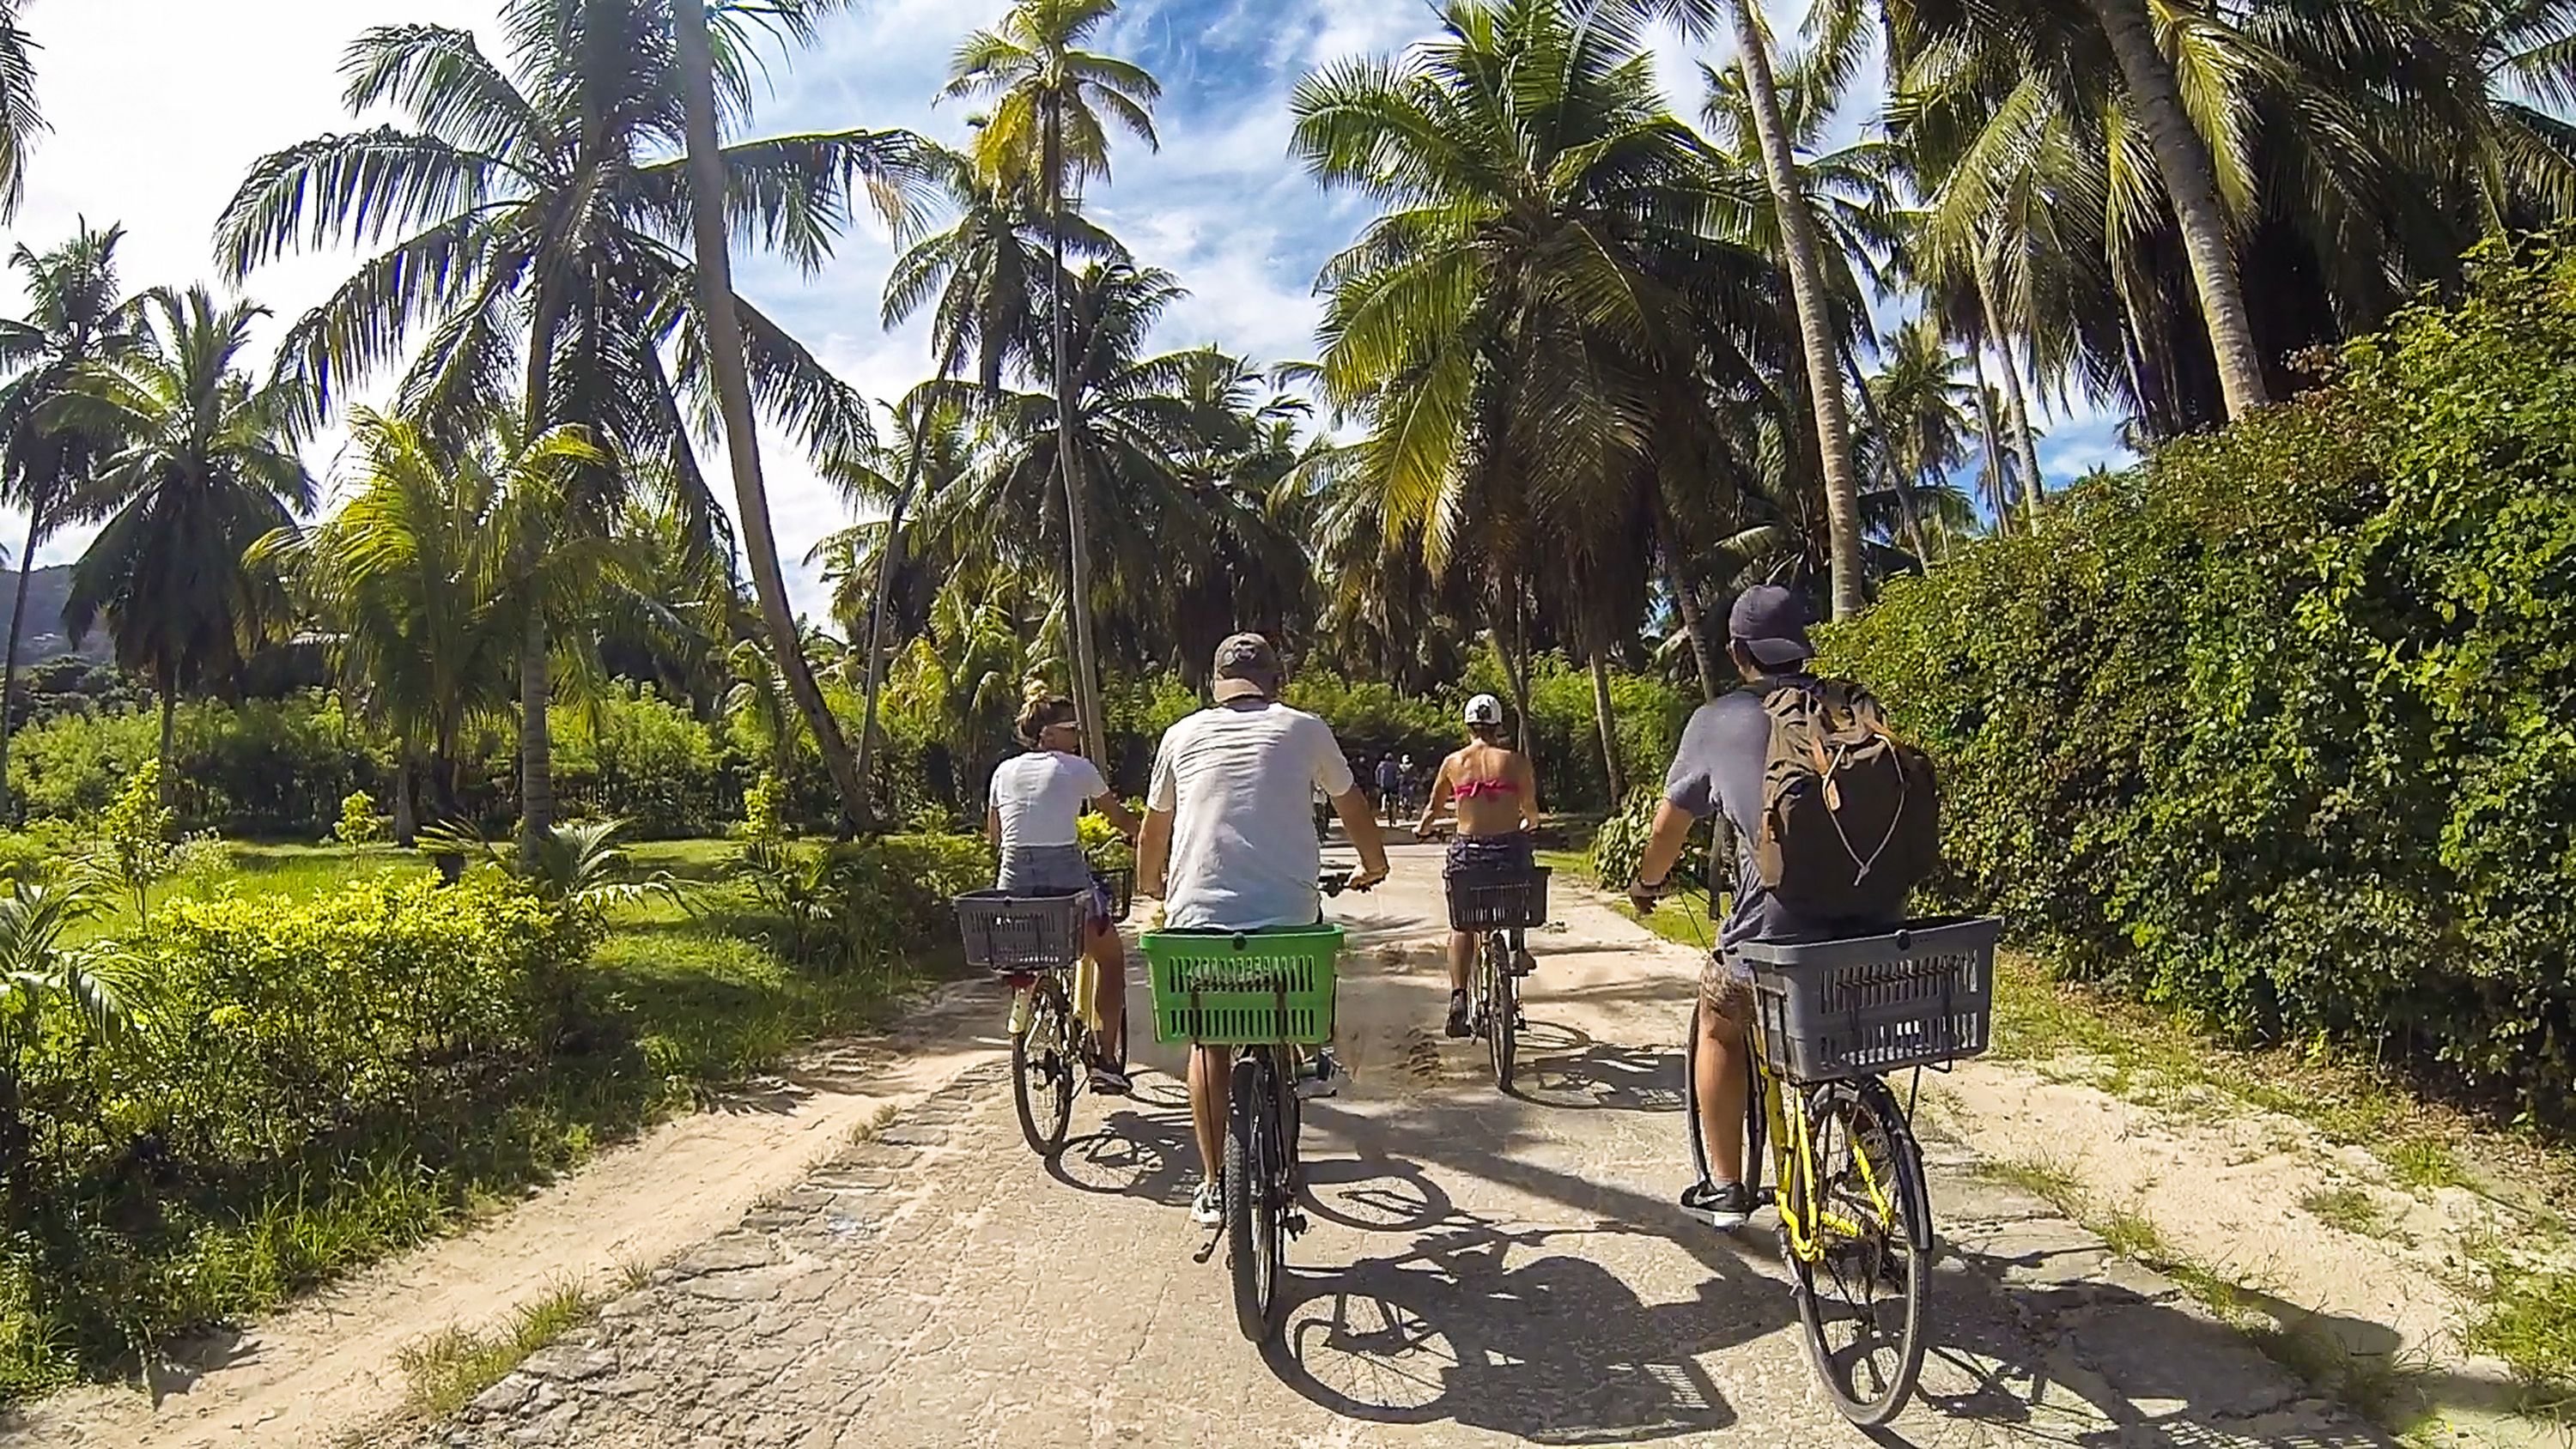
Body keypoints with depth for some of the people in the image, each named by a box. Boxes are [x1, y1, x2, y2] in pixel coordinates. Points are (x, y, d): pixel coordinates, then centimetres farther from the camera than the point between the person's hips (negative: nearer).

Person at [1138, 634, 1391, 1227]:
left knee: (1209, 1044, 15)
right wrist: (1374, 865, 39)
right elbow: (1352, 805, 20)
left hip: (1198, 912, 1)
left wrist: (1150, 886, 41)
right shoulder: (1304, 729, 7)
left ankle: (1212, 1186, 15)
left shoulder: (1183, 735, 10)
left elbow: (1155, 828, 21)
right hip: (1288, 913, -1)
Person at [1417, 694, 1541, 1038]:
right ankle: (1518, 950, 24)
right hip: (1509, 848, 0)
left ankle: (1458, 995, 0)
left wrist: (1423, 829, 32)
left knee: (1462, 924, 14)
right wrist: (1527, 824, 25)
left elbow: (1433, 810, 10)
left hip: (1467, 851, 1)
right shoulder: (1516, 761, 0)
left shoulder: (1453, 763, 3)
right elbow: (1531, 812, 2)